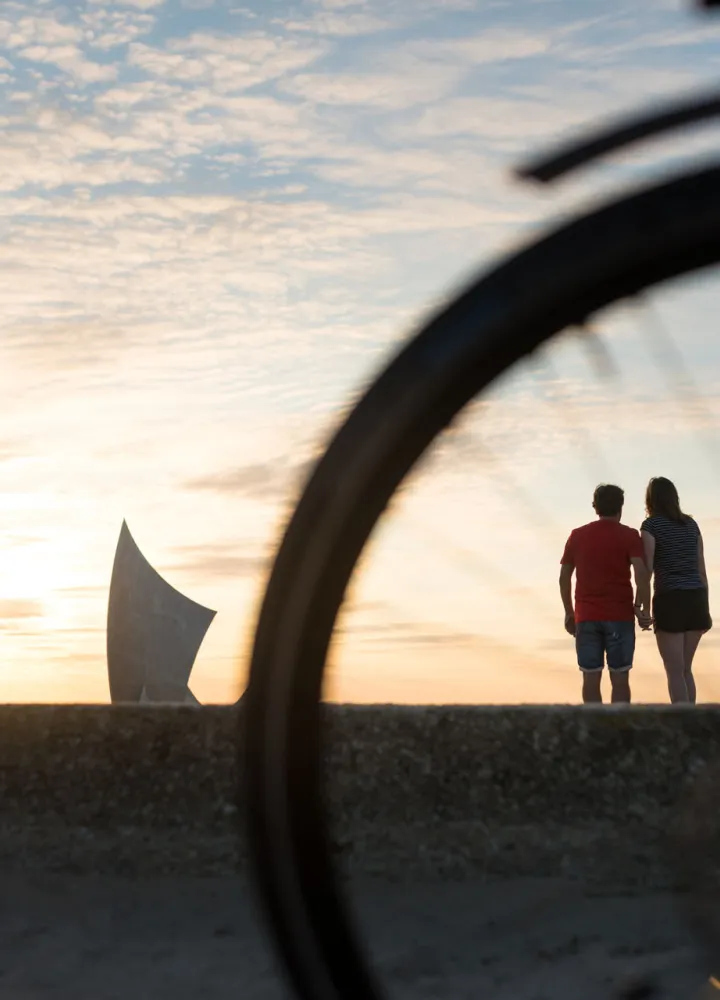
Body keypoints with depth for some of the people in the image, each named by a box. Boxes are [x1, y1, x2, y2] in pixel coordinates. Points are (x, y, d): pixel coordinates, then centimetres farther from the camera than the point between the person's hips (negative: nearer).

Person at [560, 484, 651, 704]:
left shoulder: (577, 536, 9)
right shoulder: (629, 535, -1)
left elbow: (564, 577, 10)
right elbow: (641, 572, -14)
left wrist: (569, 612, 18)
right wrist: (644, 610, -7)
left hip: (586, 617, 2)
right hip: (620, 616, -2)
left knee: (590, 678, 4)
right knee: (619, 678, 2)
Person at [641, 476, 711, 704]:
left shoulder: (650, 525, -3)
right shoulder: (691, 524, 13)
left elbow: (646, 569, -10)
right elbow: (701, 568, 13)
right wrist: (706, 609, 17)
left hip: (670, 600, -5)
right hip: (696, 600, 5)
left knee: (675, 672, 0)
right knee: (685, 669, 16)